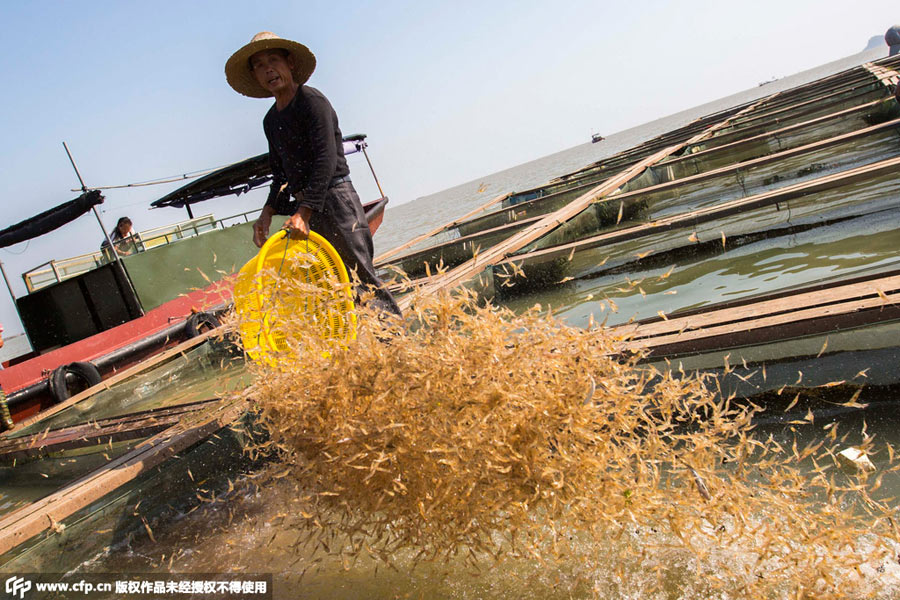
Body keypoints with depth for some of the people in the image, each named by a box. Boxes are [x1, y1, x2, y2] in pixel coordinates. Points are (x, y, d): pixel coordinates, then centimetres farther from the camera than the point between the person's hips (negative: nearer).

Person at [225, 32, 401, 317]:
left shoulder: (312, 100, -7)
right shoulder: (270, 120, 18)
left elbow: (326, 159, -18)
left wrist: (304, 212, -24)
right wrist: (268, 213, 8)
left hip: (334, 198, -8)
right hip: (303, 205, 8)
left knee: (361, 277, -10)